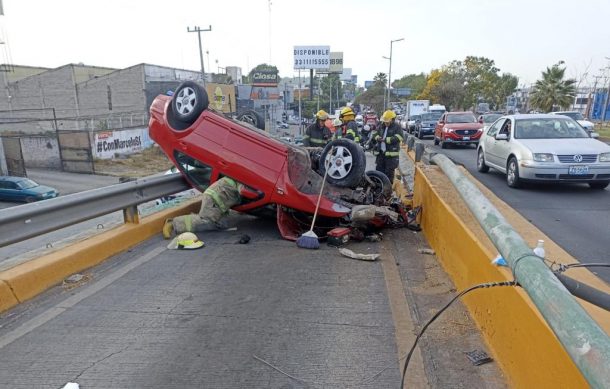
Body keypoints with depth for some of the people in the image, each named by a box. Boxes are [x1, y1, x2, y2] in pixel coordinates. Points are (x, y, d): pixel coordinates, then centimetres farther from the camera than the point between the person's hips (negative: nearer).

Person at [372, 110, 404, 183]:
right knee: (379, 170, 13)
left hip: (391, 153, -6)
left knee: (389, 172, 2)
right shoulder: (381, 126, 11)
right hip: (380, 152, 6)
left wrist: (386, 139, -23)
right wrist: (377, 137, -6)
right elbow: (375, 133, 18)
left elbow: (398, 138, -20)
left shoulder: (397, 127, -8)